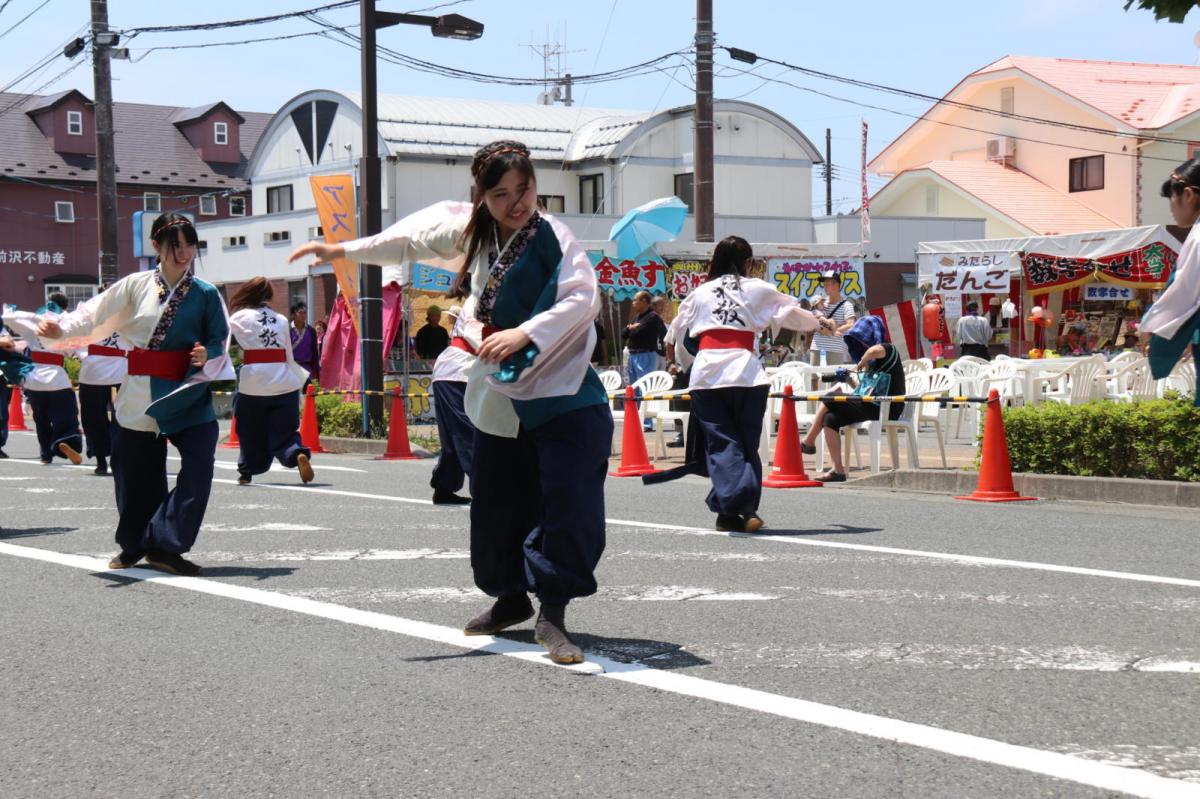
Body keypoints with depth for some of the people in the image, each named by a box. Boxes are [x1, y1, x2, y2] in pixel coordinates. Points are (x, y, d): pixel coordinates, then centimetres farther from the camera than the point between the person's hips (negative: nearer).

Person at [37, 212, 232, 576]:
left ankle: (165, 545, -10)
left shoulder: (205, 294, 0)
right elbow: (93, 317, -1)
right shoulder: (136, 286, 0)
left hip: (187, 393, 0)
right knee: (136, 473, 8)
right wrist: (60, 330, -18)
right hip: (140, 393, 1)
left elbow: (219, 339, 7)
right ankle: (134, 544, 33)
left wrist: (208, 355, -14)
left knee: (200, 463, -19)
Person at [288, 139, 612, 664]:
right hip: (499, 399, 7)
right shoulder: (472, 231, 6)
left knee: (570, 506, -16)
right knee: (495, 506, 15)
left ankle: (552, 614, -5)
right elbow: (411, 239, 22)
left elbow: (583, 296, -25)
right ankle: (510, 599, 36)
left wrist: (525, 333, -35)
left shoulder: (552, 237, -13)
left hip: (563, 395, -6)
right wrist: (343, 250, 26)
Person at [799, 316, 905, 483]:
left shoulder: (889, 349, -3)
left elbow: (875, 350, -30)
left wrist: (863, 362, -13)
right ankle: (838, 470, -10)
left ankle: (808, 442, 10)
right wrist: (852, 380, 10)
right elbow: (865, 390, 22)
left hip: (884, 409, -9)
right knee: (830, 419, -7)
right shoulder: (874, 362, 24)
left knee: (828, 401, -6)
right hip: (873, 406, 9)